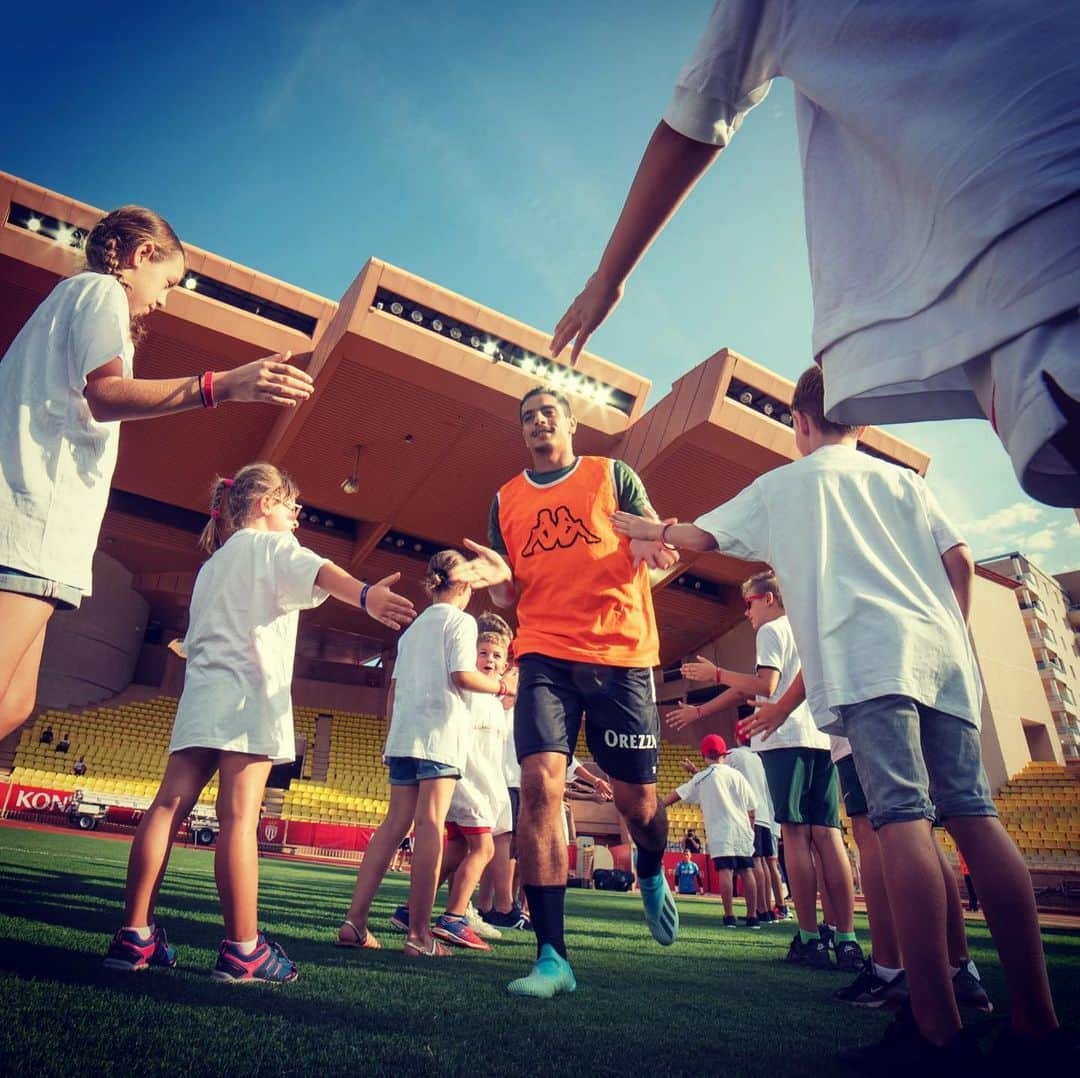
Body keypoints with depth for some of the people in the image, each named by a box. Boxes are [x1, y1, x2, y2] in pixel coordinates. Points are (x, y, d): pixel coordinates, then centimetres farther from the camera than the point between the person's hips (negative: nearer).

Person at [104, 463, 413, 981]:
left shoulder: (214, 561, 29)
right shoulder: (272, 544, 4)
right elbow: (318, 572, -19)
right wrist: (367, 594, -37)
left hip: (200, 691, 8)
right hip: (247, 692, -8)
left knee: (169, 807, 4)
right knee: (240, 816, -11)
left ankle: (134, 935, 7)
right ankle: (242, 950, -9)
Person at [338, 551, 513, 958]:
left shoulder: (412, 627, 21)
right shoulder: (461, 620, 0)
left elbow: (393, 688, 19)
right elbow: (462, 675, -12)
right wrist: (502, 686, 2)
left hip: (403, 733, 7)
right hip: (440, 731, -7)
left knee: (395, 823, 7)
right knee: (430, 825, -8)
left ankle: (354, 921, 5)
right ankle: (418, 934, -7)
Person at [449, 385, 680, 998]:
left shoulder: (614, 476, 7)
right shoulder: (507, 499, 14)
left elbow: (656, 550, 2)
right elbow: (509, 594, 15)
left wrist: (653, 552, -23)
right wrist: (496, 577, -9)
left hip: (622, 655, -1)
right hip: (545, 655, 2)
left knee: (636, 798, 6)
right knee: (539, 782, -14)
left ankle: (652, 877, 42)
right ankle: (552, 956, -2)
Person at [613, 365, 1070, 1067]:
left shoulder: (782, 483, 16)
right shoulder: (903, 478, 25)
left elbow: (702, 536, 21)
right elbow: (959, 561, 14)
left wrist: (648, 528, 38)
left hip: (864, 653, -5)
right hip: (939, 648, 5)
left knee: (903, 817, -13)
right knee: (973, 814, 1)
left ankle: (939, 1028, -16)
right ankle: (1038, 1023, 1)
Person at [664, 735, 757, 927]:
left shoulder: (701, 778, 4)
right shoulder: (736, 775, 10)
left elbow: (677, 794, 10)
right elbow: (752, 808, 11)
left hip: (720, 832, -3)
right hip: (742, 830, 3)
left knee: (725, 871, -6)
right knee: (746, 871, 6)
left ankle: (729, 916, -11)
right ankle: (752, 917, 7)